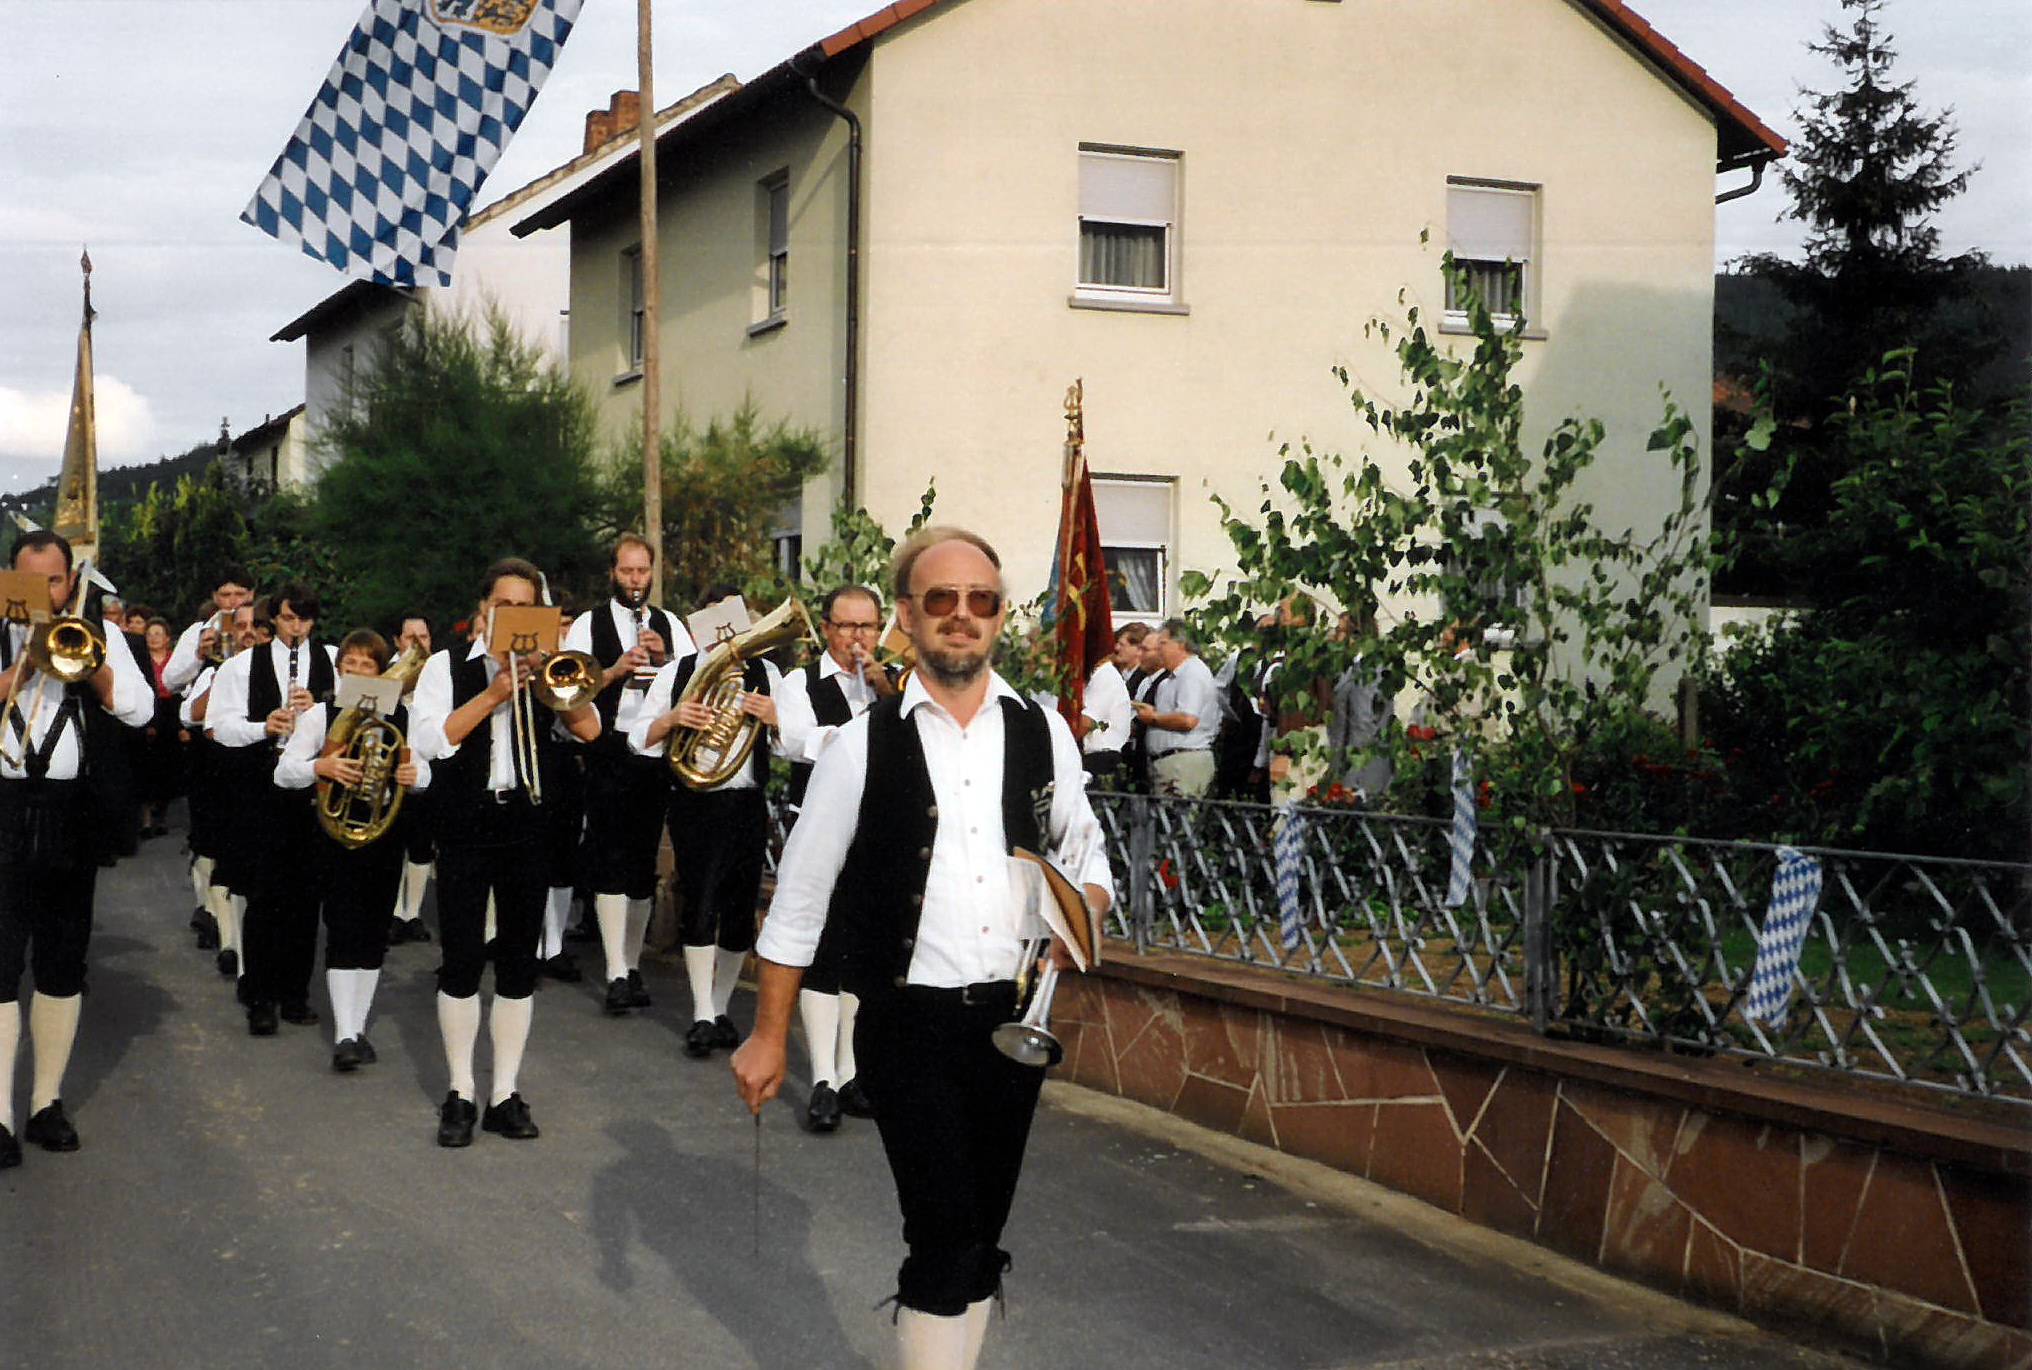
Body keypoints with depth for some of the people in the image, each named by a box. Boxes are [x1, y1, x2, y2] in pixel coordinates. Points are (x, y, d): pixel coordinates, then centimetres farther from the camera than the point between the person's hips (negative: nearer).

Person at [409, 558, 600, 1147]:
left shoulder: (546, 669, 10)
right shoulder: (448, 667, 4)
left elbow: (589, 729, -4)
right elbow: (429, 740, -9)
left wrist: (545, 672, -14)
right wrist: (493, 693, -14)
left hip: (529, 827, 2)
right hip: (466, 828, -2)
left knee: (519, 964, 6)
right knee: (461, 963, -1)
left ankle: (506, 1094, 14)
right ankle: (460, 1094, 10)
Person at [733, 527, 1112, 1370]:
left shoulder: (1043, 734, 5)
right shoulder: (863, 747, -3)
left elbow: (1088, 857, 17)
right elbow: (799, 897, 2)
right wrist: (768, 1036, 2)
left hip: (1013, 1014, 3)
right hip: (909, 1024, -3)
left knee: (981, 1238, 12)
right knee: (946, 1238, -10)